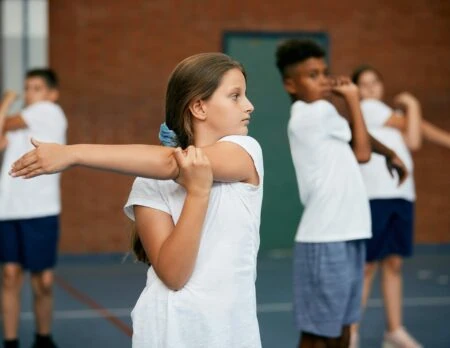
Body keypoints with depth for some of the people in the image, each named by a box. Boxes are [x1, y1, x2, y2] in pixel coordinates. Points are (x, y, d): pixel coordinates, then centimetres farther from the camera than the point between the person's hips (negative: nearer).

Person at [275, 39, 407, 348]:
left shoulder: (319, 117, 17)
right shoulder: (317, 112, -11)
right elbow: (363, 148, 2)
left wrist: (389, 154, 3)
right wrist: (352, 98, 11)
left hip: (347, 235, 10)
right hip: (325, 242, -10)